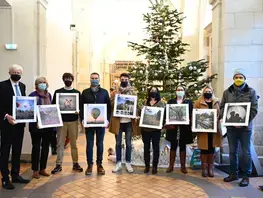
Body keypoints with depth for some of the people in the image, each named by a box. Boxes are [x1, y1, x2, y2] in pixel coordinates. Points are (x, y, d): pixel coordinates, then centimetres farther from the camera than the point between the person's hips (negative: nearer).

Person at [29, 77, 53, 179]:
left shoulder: (49, 95, 10)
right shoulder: (33, 95, -5)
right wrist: (36, 122, -17)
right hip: (37, 125, -5)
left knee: (45, 147, 11)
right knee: (36, 147, 3)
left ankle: (42, 168, 23)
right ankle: (35, 170, 14)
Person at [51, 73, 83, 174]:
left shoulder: (77, 92, 8)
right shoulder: (58, 92, 7)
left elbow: (81, 106, 5)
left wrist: (78, 111, -14)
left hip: (73, 121, 0)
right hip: (61, 121, 0)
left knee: (74, 143, 7)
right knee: (60, 144, 2)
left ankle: (75, 163, 17)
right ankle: (59, 165, 10)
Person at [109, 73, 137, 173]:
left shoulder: (133, 92, 7)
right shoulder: (115, 92, 7)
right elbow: (111, 105, 2)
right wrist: (115, 100, -16)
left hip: (129, 121, 0)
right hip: (118, 121, 0)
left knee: (128, 143, 7)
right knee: (118, 143, 7)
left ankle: (128, 163, 18)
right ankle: (118, 163, 18)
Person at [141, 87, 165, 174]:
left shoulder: (160, 103, 2)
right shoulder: (146, 102, 11)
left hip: (156, 129, -2)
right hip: (145, 128, 3)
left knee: (156, 147, 5)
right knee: (146, 147, 8)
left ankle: (155, 166, 14)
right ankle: (147, 166, 19)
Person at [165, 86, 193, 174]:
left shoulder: (189, 102, 10)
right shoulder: (171, 101, 12)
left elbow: (191, 114, 3)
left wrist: (188, 120, -15)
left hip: (184, 128, 0)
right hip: (173, 127, 0)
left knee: (183, 147, 6)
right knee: (173, 146, 4)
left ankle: (183, 166, 13)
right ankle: (171, 166, 11)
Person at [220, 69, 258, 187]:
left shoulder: (251, 92, 0)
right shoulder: (227, 92, 6)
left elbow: (254, 110, -4)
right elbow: (222, 107, 7)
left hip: (245, 127, -2)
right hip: (231, 126, 3)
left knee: (246, 152, 4)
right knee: (232, 151, 11)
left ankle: (246, 176, 16)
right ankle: (233, 173, 24)